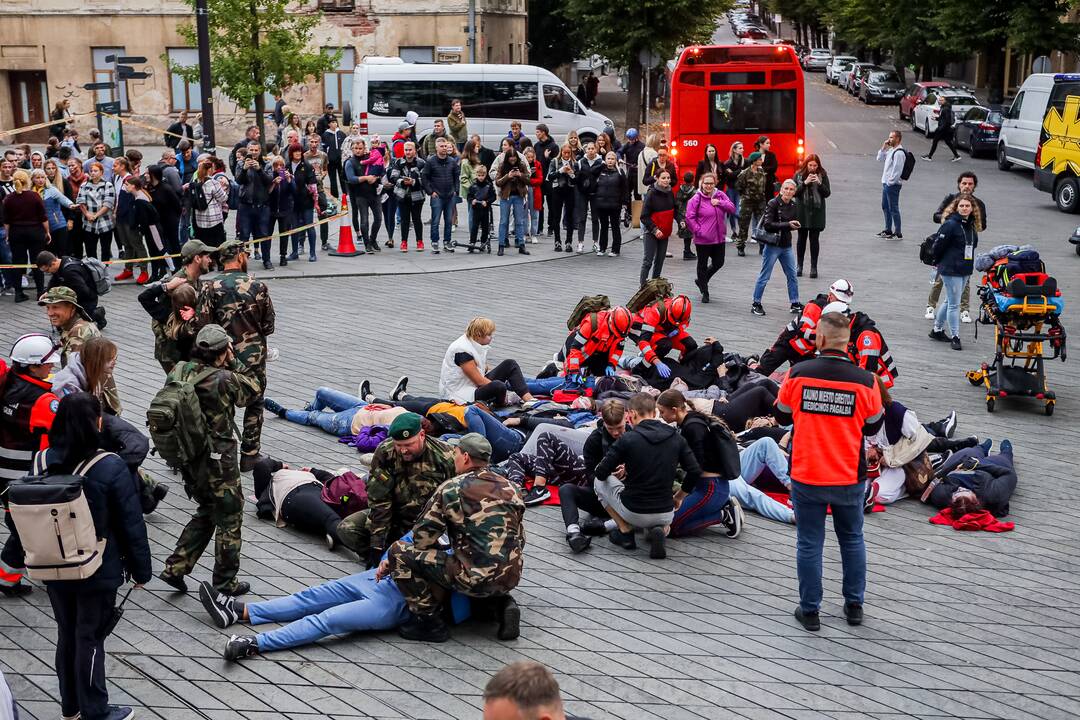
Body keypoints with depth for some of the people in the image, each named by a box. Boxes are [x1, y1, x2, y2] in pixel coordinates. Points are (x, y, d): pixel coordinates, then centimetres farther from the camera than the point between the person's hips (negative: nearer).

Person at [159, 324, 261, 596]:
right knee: (229, 518, 11)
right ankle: (225, 582, 20)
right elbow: (254, 390, -7)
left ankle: (175, 568, 20)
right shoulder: (223, 380, -22)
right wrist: (234, 362, -5)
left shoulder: (178, 371, -3)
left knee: (206, 512, 25)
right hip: (217, 461, -7)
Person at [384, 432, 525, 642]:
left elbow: (422, 537, 2)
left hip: (475, 579, -6)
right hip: (512, 577, 7)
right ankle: (504, 603, 15)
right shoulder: (509, 488, 12)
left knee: (399, 551, 2)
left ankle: (429, 623, 3)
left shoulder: (452, 489, -4)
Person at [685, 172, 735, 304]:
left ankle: (701, 281, 36)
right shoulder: (697, 198, -9)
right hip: (703, 239, -5)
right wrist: (698, 230, -14)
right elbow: (689, 217, -10)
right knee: (703, 264, 7)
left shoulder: (720, 195, 4)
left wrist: (720, 203, -13)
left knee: (718, 263, 12)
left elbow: (732, 209, 1)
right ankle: (705, 292, 22)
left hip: (719, 238, 5)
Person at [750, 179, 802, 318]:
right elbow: (768, 225, -21)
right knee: (764, 276, 1)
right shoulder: (773, 204, -14)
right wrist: (787, 225, -22)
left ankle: (795, 304, 22)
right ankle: (756, 304, 12)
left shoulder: (793, 205, 6)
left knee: (792, 276, 11)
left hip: (786, 246, 7)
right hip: (773, 245, -6)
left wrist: (795, 225, -4)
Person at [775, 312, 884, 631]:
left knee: (809, 543, 10)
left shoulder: (798, 374, -12)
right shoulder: (864, 381, -13)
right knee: (852, 540, 20)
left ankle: (810, 610, 17)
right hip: (850, 478, 1)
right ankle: (854, 605, 29)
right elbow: (872, 427, 1)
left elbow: (782, 415, 2)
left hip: (806, 476, -1)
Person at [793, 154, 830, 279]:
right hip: (802, 211, 1)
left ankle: (814, 267, 4)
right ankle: (799, 266, 18)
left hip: (817, 211, -1)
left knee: (814, 239, -1)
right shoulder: (799, 175, 1)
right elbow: (794, 192, -6)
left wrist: (819, 183, -17)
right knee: (802, 238, 8)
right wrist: (805, 183, -17)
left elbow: (827, 193, -2)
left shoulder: (822, 175, 1)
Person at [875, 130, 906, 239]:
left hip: (893, 185, -10)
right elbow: (880, 159, 19)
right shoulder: (891, 150, 13)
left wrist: (891, 182, -19)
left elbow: (897, 170, -21)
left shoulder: (899, 152, -17)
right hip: (886, 183, 10)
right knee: (885, 207, 18)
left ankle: (898, 233, -1)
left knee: (893, 209, -6)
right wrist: (883, 148, 7)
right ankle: (888, 230, 29)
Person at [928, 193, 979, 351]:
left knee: (950, 301, 17)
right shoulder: (950, 224, -16)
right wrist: (941, 262, 1)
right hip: (950, 270, -8)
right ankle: (955, 337, 2)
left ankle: (937, 330, 30)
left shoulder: (972, 225, 8)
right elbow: (938, 245, -12)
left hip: (965, 270, 8)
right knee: (954, 304, -4)